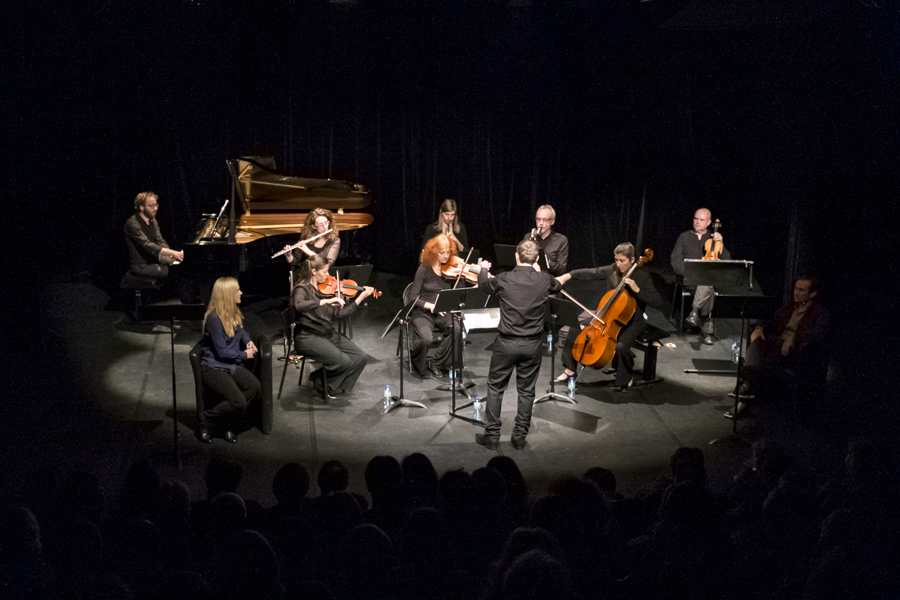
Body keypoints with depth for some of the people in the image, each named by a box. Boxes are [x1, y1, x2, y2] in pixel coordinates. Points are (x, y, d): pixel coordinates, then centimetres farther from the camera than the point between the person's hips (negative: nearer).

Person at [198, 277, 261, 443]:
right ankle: (206, 423, -1)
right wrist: (244, 355, -5)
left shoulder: (234, 312, 8)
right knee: (238, 402, -27)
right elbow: (222, 352, -17)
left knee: (255, 387, -20)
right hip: (214, 367, -8)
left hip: (233, 364, 8)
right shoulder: (214, 318, -19)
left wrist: (247, 341, 9)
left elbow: (240, 331, 30)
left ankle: (227, 425, -2)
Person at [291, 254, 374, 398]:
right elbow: (299, 305, -36)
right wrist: (326, 301, -39)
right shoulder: (302, 289, -11)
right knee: (343, 361, -23)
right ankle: (320, 382, 6)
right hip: (308, 337, -7)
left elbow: (340, 313, 3)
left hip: (329, 334, 7)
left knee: (361, 358, -5)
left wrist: (361, 297, -2)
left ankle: (335, 387, 10)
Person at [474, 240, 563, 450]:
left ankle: (492, 435, 16)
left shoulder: (504, 279, -13)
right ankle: (520, 437, 19)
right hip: (533, 344, 2)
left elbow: (484, 285, 10)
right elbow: (558, 287, 18)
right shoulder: (544, 280, -7)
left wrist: (483, 269, 32)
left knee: (495, 387, 13)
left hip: (507, 343, -2)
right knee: (526, 390, 14)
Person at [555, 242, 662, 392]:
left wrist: (637, 289, -30)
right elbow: (588, 273, 2)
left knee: (620, 345, -34)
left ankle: (626, 379, -3)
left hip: (632, 321, -5)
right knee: (577, 326, -9)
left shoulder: (642, 277, -15)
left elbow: (658, 301, -20)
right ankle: (570, 369, 7)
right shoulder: (611, 270, -2)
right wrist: (567, 276, -11)